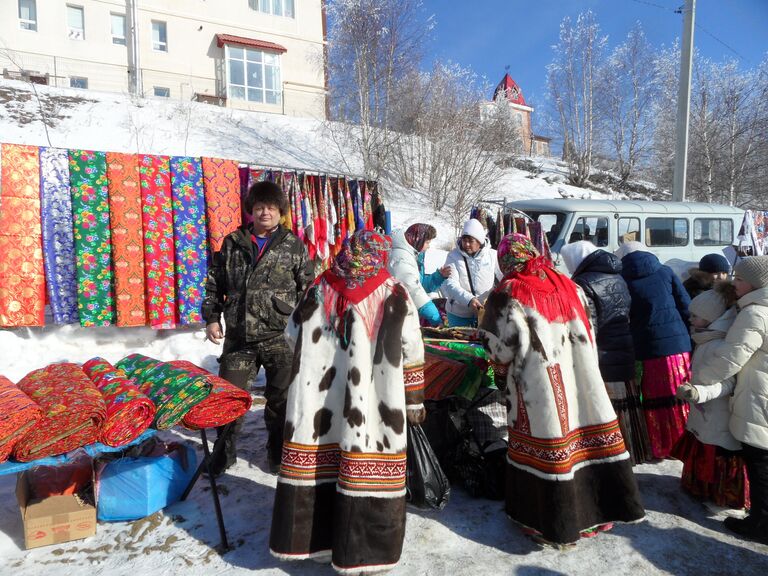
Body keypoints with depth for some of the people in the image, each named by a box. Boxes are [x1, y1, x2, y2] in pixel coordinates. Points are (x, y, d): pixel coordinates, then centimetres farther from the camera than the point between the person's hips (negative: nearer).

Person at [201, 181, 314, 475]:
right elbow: (214, 284, 14)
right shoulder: (233, 243, 8)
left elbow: (308, 291, 3)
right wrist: (212, 318, 6)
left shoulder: (294, 246, 1)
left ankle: (280, 454, 29)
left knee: (282, 399, 9)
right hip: (239, 338, 2)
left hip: (280, 338, -2)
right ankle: (224, 452, 31)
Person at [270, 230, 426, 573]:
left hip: (318, 403, 4)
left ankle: (305, 536, 33)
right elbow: (411, 356, -4)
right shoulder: (395, 298, -8)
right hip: (373, 412, -3)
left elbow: (293, 336, 11)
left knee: (314, 464, 16)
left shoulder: (318, 292, 0)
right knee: (368, 471, 7)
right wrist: (415, 400, 6)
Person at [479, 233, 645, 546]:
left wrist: (501, 371, 7)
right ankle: (600, 508, 32)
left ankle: (557, 523, 21)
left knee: (551, 448, 5)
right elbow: (586, 333, 11)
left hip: (539, 387, -5)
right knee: (585, 435, 15)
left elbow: (501, 345, -12)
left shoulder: (509, 294, -11)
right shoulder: (568, 286, 6)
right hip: (581, 380, 5)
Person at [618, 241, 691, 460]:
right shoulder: (666, 272, 6)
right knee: (682, 398, 14)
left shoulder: (624, 280, -1)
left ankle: (660, 445, 18)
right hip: (678, 345, 2)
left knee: (654, 400, 8)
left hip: (647, 350, -2)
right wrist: (689, 338, 11)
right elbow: (687, 308, 3)